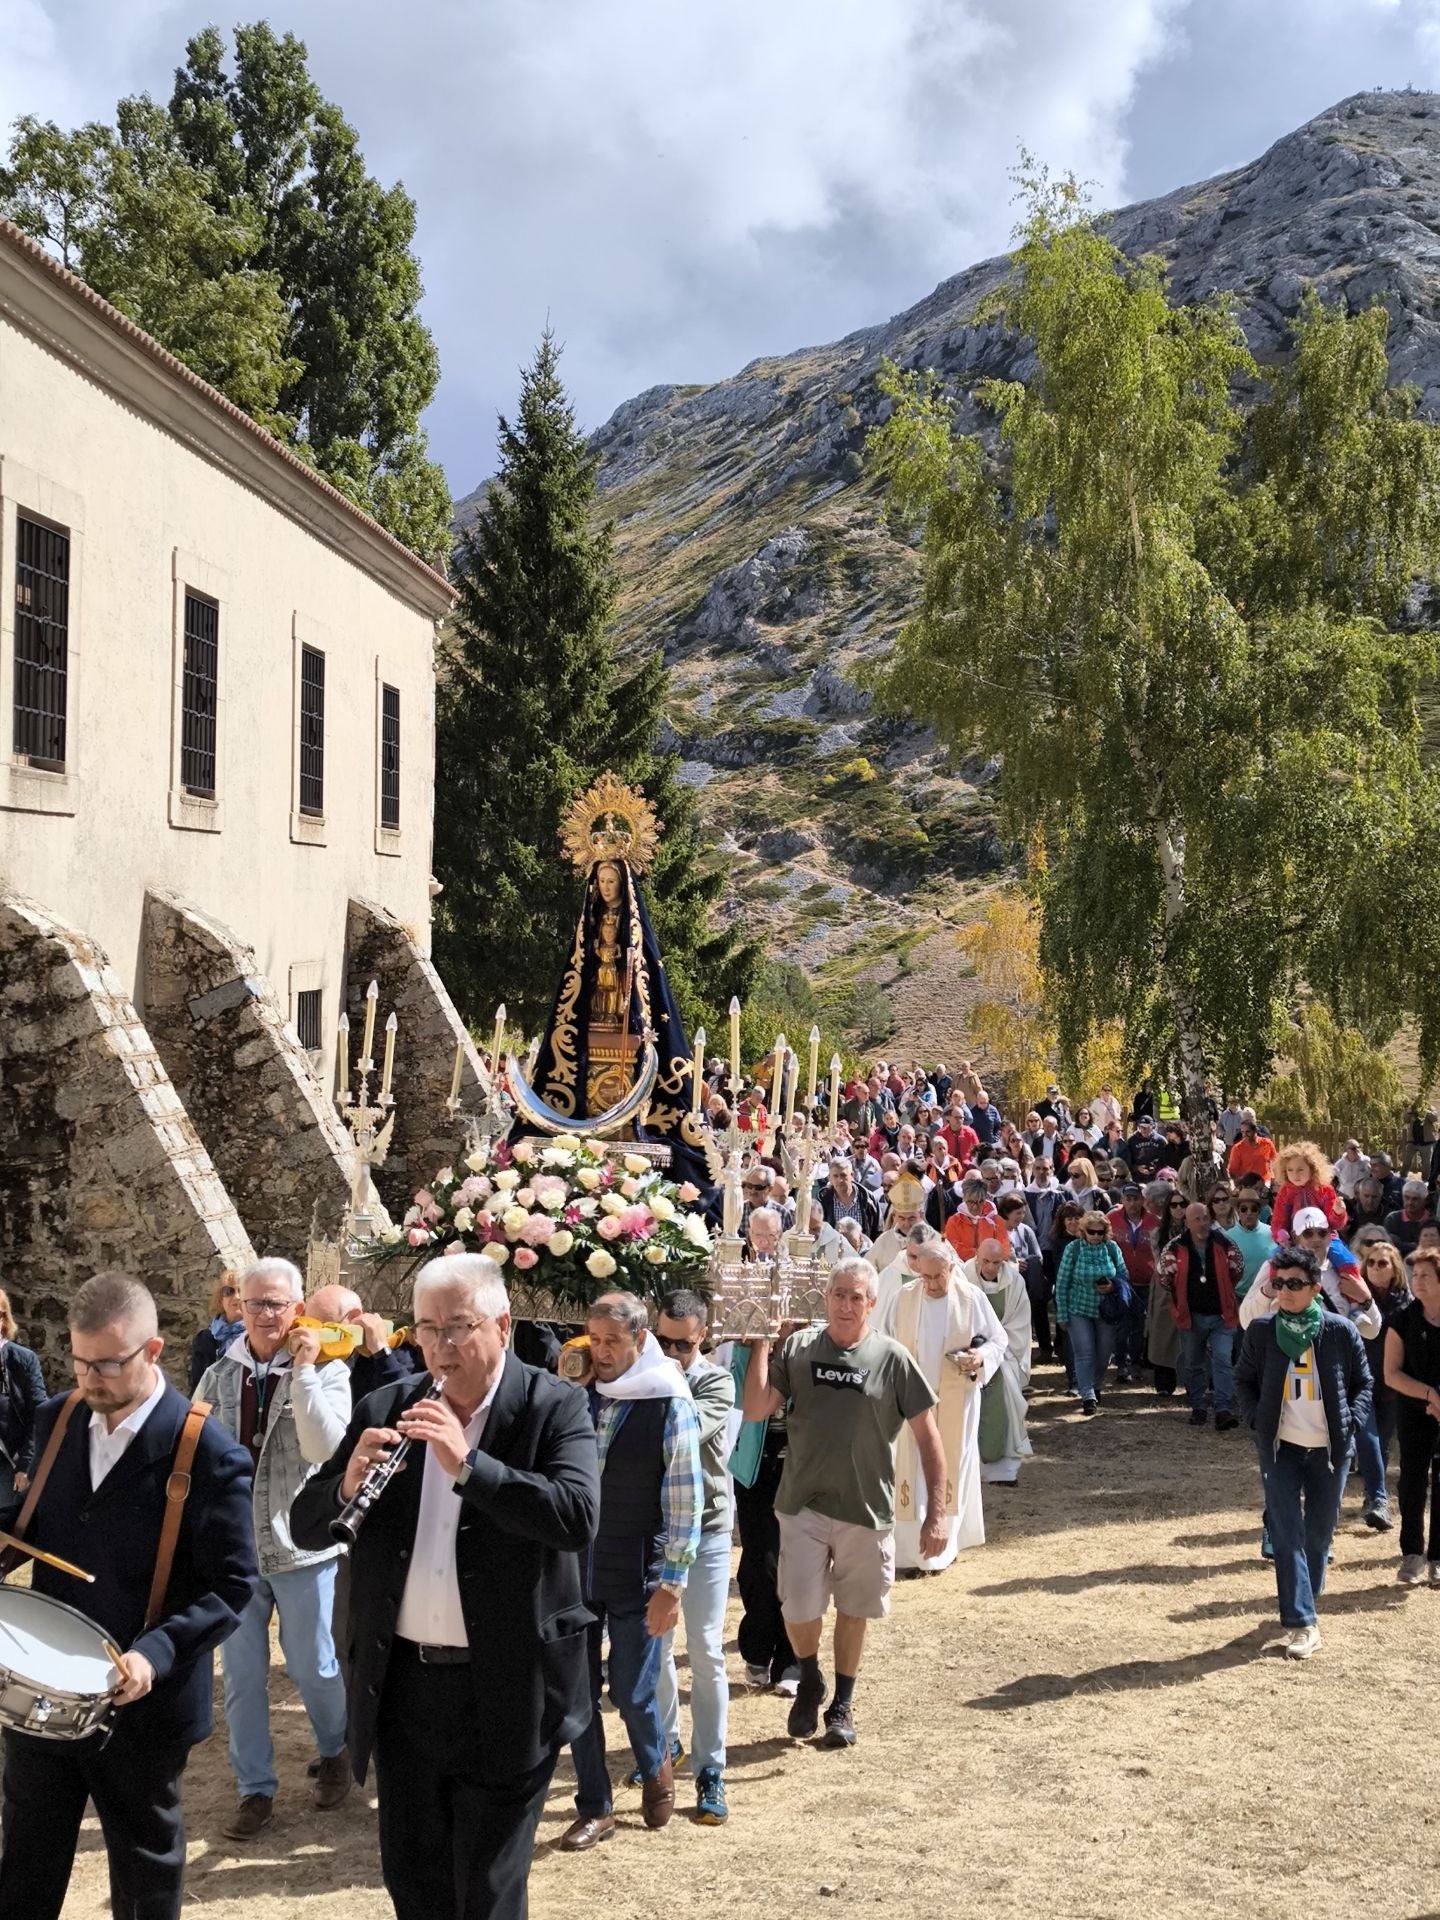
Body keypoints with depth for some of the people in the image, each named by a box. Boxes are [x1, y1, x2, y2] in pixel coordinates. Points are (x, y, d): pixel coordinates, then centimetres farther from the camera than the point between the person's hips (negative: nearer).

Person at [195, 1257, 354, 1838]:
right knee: (241, 1676, 8)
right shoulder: (219, 1376, 3)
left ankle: (333, 1753, 37)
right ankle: (255, 1789, 22)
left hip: (300, 1547, -3)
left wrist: (303, 1369, -23)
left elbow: (325, 1447, -23)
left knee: (313, 1666, 11)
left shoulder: (326, 1372, -8)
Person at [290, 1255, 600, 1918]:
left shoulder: (553, 1407, -8)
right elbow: (305, 1527, 3)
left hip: (506, 1690, -4)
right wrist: (349, 1483, -18)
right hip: (401, 1683, 4)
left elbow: (577, 1517, -23)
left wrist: (467, 1463, -29)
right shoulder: (386, 1410, 3)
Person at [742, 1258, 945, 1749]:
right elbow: (755, 1410, -8)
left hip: (867, 1508, 0)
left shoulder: (892, 1358, -7)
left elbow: (927, 1435, -3)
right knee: (799, 1609, -5)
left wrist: (936, 1513, -7)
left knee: (853, 1611, 13)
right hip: (803, 1504, 0)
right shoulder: (798, 1347, -3)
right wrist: (761, 1343, -14)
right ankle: (810, 1680, 27)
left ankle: (842, 1704, 34)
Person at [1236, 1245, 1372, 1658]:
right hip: (1279, 1448, -1)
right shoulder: (1261, 1331, -4)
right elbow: (1244, 1381, 7)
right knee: (1287, 1534, -6)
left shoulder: (1340, 1331, -6)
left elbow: (1362, 1382, 6)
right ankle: (1301, 1623, -4)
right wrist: (1257, 1421, -6)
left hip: (1330, 1449, 1)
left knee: (1319, 1532, 11)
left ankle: (1303, 1603, 32)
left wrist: (1351, 1423, -6)